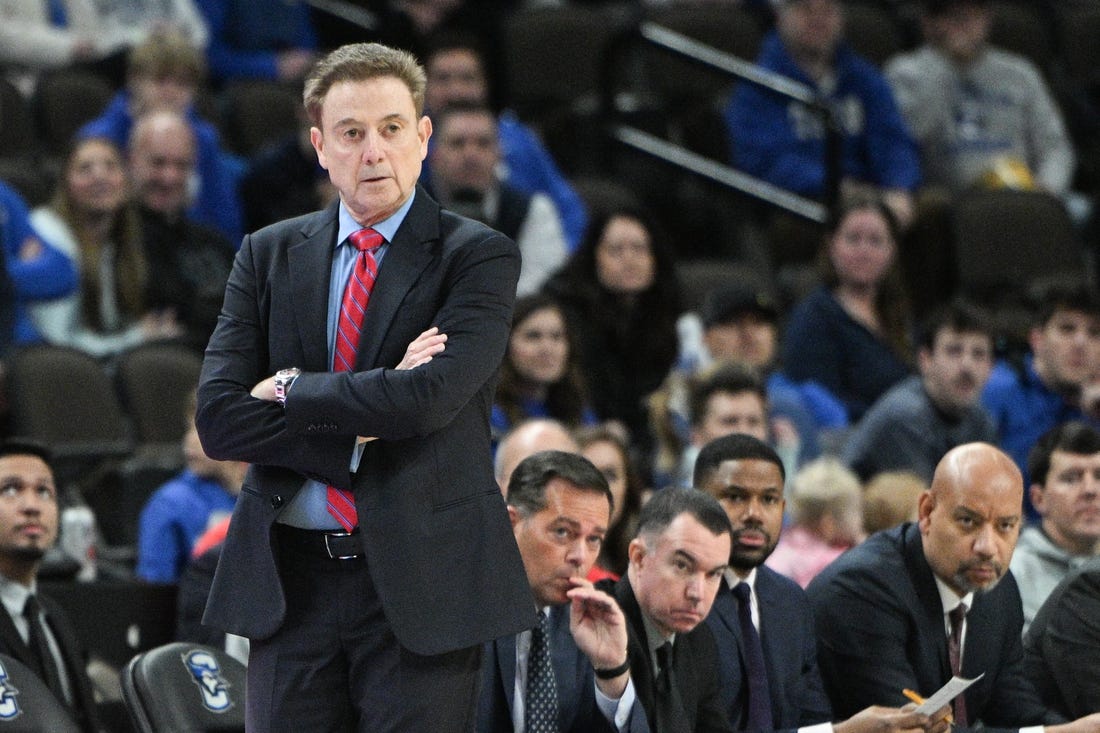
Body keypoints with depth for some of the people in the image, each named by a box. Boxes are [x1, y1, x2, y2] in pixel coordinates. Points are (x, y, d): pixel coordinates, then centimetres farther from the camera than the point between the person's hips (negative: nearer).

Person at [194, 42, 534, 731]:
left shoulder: (480, 257, -1)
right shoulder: (268, 255, 10)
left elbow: (428, 398, -18)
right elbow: (219, 417, -2)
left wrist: (292, 390, -6)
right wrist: (363, 424, -12)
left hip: (422, 586, -3)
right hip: (290, 581, 3)